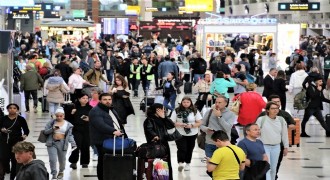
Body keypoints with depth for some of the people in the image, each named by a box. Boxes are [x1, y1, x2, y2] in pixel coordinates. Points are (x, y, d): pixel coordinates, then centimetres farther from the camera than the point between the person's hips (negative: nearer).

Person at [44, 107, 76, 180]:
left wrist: (73, 144, -11)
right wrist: (53, 129, -17)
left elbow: (70, 135, 1)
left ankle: (61, 172, 40)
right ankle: (54, 174, 0)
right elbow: (45, 131, 0)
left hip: (62, 144, 0)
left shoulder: (68, 124, 1)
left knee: (62, 160, 14)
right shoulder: (51, 122, 2)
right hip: (52, 143, 0)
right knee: (52, 160, -11)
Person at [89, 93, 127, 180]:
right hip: (103, 142, -8)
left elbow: (119, 123, 29)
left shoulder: (112, 110, 20)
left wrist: (125, 136, 22)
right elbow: (101, 125, -25)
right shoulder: (95, 111, -11)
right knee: (103, 163, -7)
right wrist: (113, 131, -36)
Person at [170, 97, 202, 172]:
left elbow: (199, 123, -1)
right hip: (180, 134, -2)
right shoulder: (177, 111, -4)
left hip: (192, 134, 2)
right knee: (182, 149, -16)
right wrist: (180, 124, -21)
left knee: (189, 149, 11)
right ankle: (180, 163, -17)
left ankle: (188, 164, 27)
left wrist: (192, 125, -19)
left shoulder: (195, 111, -1)